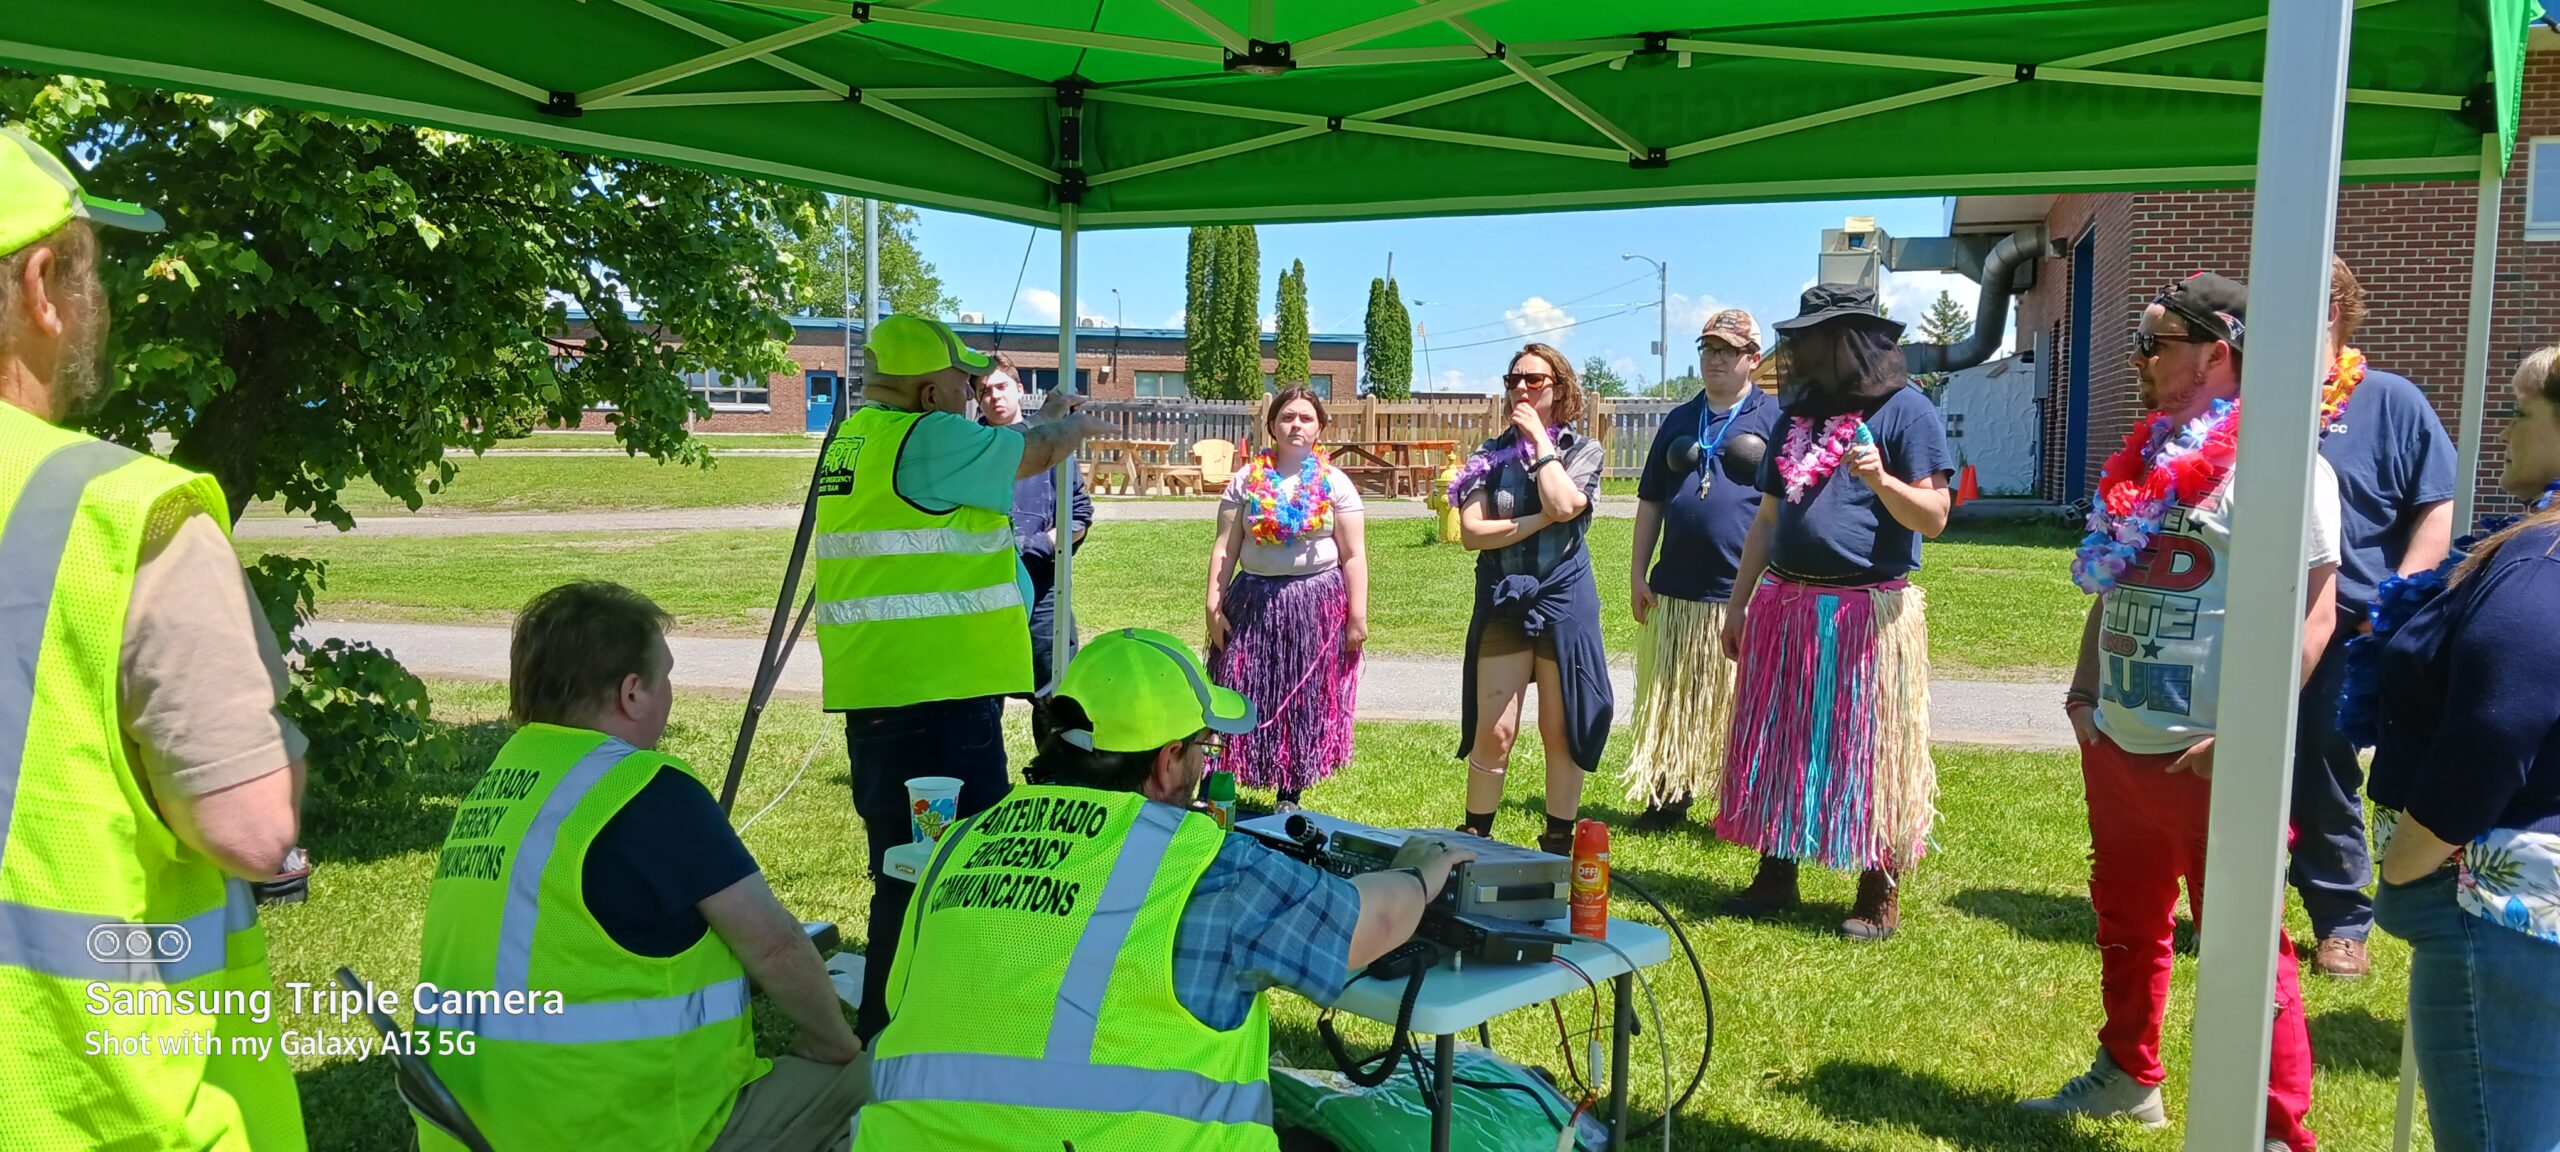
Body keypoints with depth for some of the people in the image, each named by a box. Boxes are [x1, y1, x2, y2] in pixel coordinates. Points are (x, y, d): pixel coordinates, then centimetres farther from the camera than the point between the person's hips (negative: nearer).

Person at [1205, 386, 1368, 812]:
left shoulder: (1334, 484, 2)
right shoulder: (1247, 480, 4)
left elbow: (1353, 555, 0)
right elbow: (1224, 548, 3)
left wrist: (1358, 616, -5)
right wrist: (1214, 605, -4)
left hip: (1317, 604, 0)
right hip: (1254, 601, 0)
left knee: (1306, 704, 7)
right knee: (1242, 699, 2)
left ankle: (1290, 798, 19)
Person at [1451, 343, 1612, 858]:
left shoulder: (1583, 450, 4)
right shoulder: (1491, 455, 7)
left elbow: (1563, 505, -17)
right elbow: (1471, 532, -5)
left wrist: (1539, 439, -8)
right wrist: (1538, 521, -11)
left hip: (1564, 601, -1)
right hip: (1502, 601, 1)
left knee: (1560, 730, 5)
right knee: (1493, 731, -1)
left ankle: (1558, 845, 17)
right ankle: (1474, 840, 11)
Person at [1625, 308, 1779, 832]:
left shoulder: (1775, 417, 1)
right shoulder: (1680, 420, 15)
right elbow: (1650, 502, 17)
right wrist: (1638, 574, 10)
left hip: (1747, 594, -4)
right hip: (1674, 592, 5)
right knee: (1671, 704, 9)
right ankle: (1670, 797, 21)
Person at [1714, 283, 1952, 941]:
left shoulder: (1905, 409, -4)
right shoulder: (1799, 413, 16)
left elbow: (1934, 517, -9)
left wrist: (1880, 480, -27)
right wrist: (1739, 603, 16)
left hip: (1868, 610, -6)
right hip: (1786, 605, 7)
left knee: (1872, 752, -1)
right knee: (1776, 745, 10)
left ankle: (1880, 894, 9)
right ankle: (1775, 878, 20)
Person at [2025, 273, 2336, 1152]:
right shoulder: (2145, 459, 12)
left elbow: (2312, 615, -17)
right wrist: (2084, 693, 14)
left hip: (2211, 763, -8)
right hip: (2118, 747, 8)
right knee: (2125, 924, 21)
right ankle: (2127, 1078, 38)